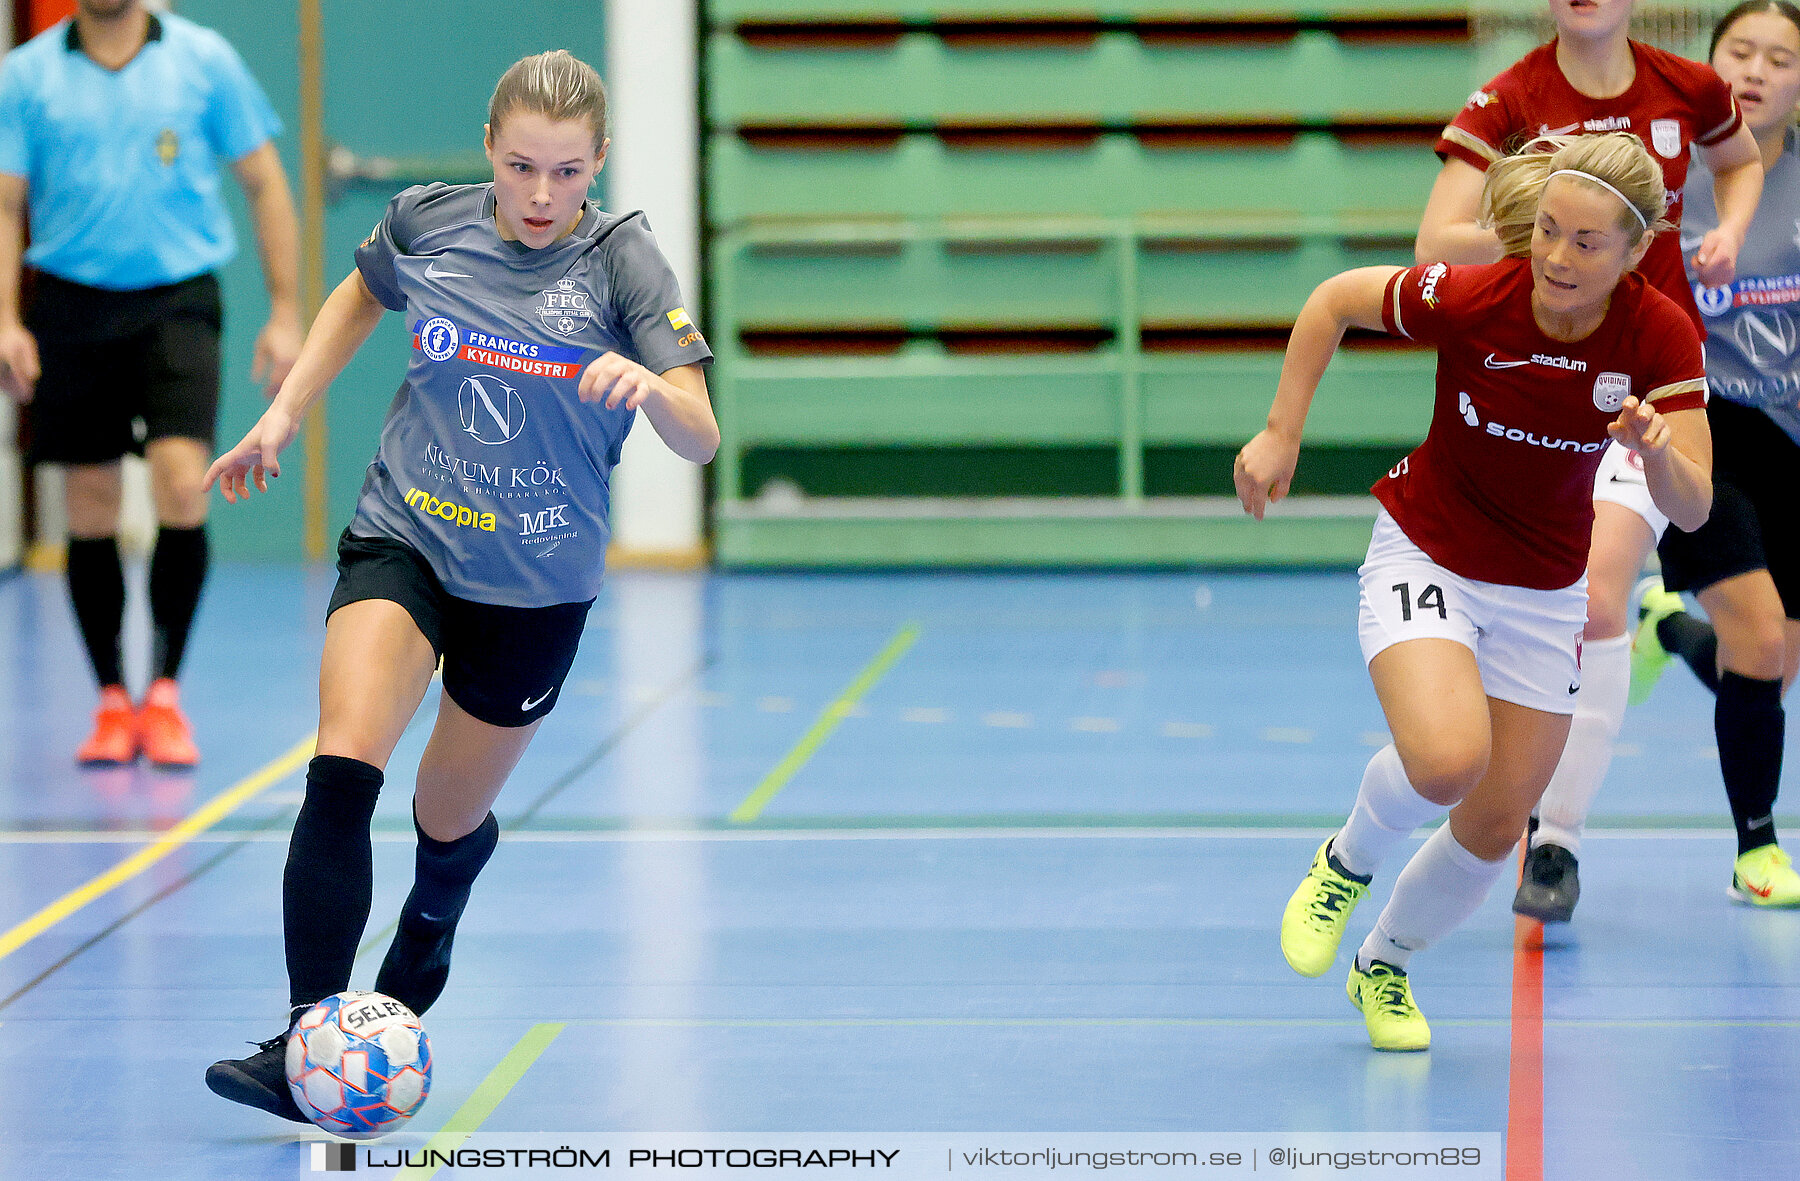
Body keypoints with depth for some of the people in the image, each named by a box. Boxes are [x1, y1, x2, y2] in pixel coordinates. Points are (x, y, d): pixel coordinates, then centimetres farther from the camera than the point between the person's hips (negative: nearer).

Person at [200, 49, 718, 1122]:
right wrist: (284, 414, 15)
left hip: (537, 582, 0)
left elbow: (702, 440, -18)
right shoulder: (426, 223, -4)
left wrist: (651, 383, -39)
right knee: (343, 769, -24)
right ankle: (306, 1043, -28)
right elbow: (363, 296, 21)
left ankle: (430, 925, 52)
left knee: (448, 820, 13)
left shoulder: (623, 260, -11)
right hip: (403, 541, 1)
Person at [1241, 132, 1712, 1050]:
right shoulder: (1471, 298, -26)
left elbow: (1691, 511, -21)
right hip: (1425, 555, -3)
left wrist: (1659, 453, -43)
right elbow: (1335, 299, -8)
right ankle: (1347, 861, 4)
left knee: (1494, 828, 6)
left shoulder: (1661, 337, -20)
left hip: (1544, 591, 3)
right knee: (1449, 760, -30)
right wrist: (1281, 436, -10)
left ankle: (1385, 966, 35)